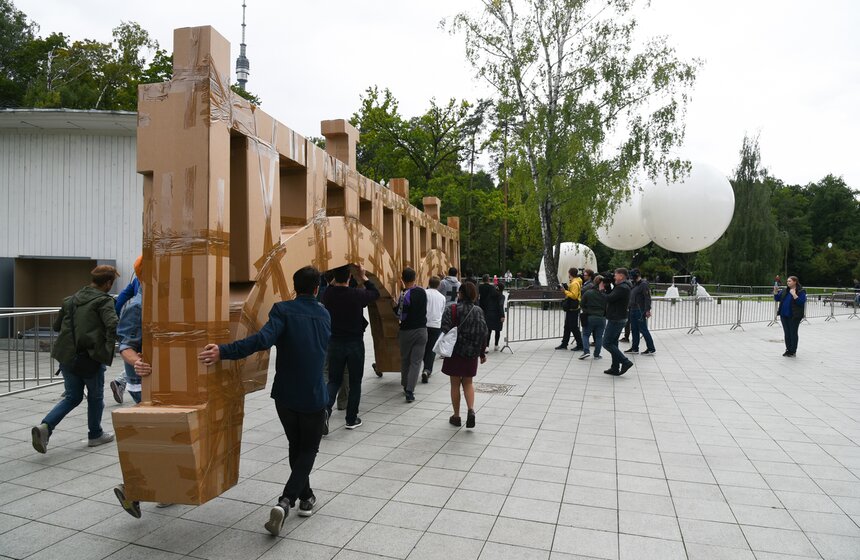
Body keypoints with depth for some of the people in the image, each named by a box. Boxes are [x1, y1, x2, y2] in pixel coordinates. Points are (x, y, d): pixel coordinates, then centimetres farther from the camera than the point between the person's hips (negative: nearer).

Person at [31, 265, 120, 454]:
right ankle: (95, 435, 27)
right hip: (91, 357, -6)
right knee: (95, 396, 14)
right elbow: (113, 325, -25)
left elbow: (56, 326, 20)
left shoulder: (70, 300, 12)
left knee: (72, 396, 18)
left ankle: (45, 426, -1)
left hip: (67, 356, 6)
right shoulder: (104, 300, -10)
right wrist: (109, 349, -15)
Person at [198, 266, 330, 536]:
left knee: (295, 446, 22)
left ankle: (305, 497, 34)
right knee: (308, 449, 13)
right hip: (314, 397, 0)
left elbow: (263, 339, -29)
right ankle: (285, 501, -6)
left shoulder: (283, 310, -11)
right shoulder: (324, 315, 1)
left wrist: (223, 351, -32)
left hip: (285, 395, 0)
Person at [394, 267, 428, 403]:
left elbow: (399, 314, -10)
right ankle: (410, 391, -8)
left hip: (407, 331, -3)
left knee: (405, 359, 16)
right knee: (416, 361, 2)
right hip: (421, 330, 3)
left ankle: (405, 386, 27)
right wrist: (404, 289, 17)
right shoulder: (422, 291, 1)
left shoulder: (404, 295, -15)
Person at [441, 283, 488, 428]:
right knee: (468, 383, 17)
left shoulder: (451, 309, -11)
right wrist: (482, 352, 7)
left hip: (454, 352, -2)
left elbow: (445, 329, -18)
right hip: (472, 352, 3)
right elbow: (483, 332, -2)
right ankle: (471, 409, -3)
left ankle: (456, 416, 18)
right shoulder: (478, 311, -2)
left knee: (455, 384, 11)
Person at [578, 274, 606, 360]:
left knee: (585, 334, 11)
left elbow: (582, 305, 0)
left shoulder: (587, 293, -6)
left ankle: (586, 351, -5)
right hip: (601, 318, 1)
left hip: (589, 317, -1)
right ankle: (596, 354, 12)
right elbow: (607, 308, 2)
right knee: (599, 336, 10)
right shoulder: (605, 295, -4)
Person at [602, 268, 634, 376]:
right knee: (613, 343, 14)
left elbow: (609, 298, -22)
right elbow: (612, 296, 16)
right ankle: (615, 368, 17)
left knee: (607, 343, -8)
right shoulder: (623, 287, 17)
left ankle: (625, 362, -8)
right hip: (618, 319, 11)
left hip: (616, 319, -11)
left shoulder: (622, 288, -18)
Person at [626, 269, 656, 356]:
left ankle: (651, 348, 3)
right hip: (633, 310, 9)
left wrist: (647, 310, -25)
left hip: (640, 311, -9)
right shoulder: (635, 284, 16)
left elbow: (647, 298, -19)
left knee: (643, 329, -5)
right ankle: (634, 348, 20)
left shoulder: (644, 284, -13)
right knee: (634, 330, 12)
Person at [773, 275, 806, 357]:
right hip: (784, 316, 6)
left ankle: (793, 351, 11)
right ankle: (788, 349, 22)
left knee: (793, 333, 2)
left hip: (794, 317, -6)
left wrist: (794, 294, -26)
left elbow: (801, 302, -18)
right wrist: (775, 291, -4)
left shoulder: (801, 291, -8)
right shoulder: (785, 290, 10)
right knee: (787, 333, 12)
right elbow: (777, 298, 12)